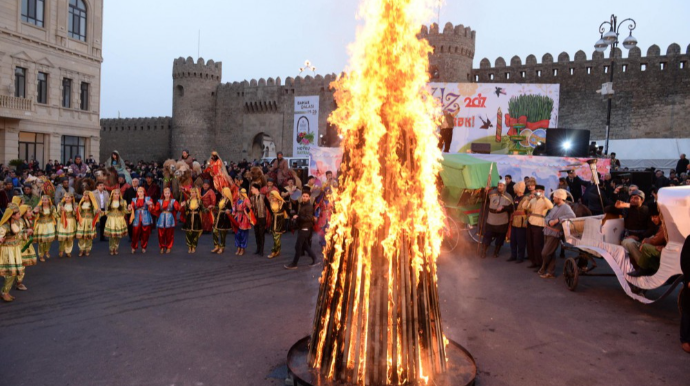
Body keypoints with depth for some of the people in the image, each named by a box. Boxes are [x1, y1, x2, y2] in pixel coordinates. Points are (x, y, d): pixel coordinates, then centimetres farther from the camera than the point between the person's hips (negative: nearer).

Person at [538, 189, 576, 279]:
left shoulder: (566, 207, -10)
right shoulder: (555, 206, 14)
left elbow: (572, 216, -30)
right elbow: (546, 218, 12)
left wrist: (557, 220, -28)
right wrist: (549, 221, -12)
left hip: (555, 234, -8)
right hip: (547, 232, 8)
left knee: (545, 253, -6)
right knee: (550, 254, 13)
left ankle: (543, 270, 13)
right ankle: (551, 272, 21)